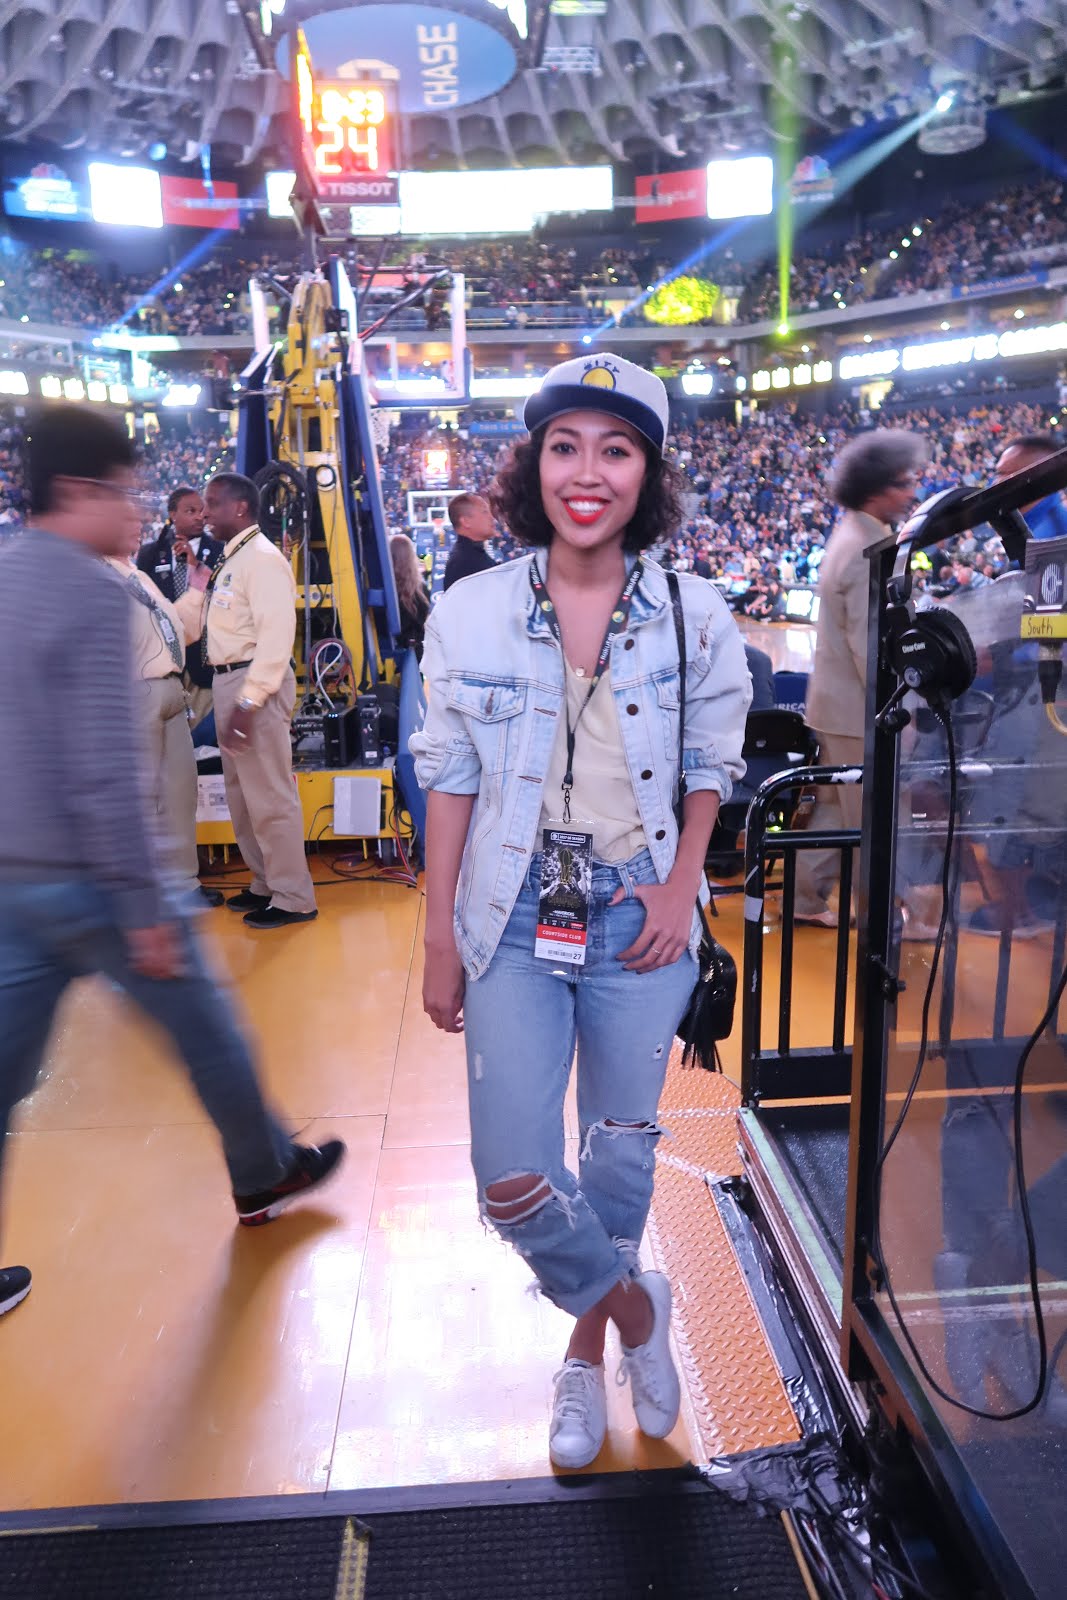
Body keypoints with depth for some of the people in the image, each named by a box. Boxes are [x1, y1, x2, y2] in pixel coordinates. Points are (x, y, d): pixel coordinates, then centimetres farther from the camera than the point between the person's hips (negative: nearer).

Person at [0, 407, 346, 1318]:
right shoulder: (91, 592, -17)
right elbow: (107, 771, -23)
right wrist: (146, 909, -18)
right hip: (85, 878, -7)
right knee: (206, 1029, 14)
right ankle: (265, 1175, 36)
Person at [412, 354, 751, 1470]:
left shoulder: (695, 617, -5)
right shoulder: (469, 614, -5)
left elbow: (711, 769, 7)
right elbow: (450, 781, -1)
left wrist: (681, 886, -7)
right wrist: (439, 942, -1)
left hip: (639, 921, 1)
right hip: (515, 919, 0)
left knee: (622, 1150, 15)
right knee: (510, 1178, -1)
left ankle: (587, 1348, 44)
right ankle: (630, 1301, 32)